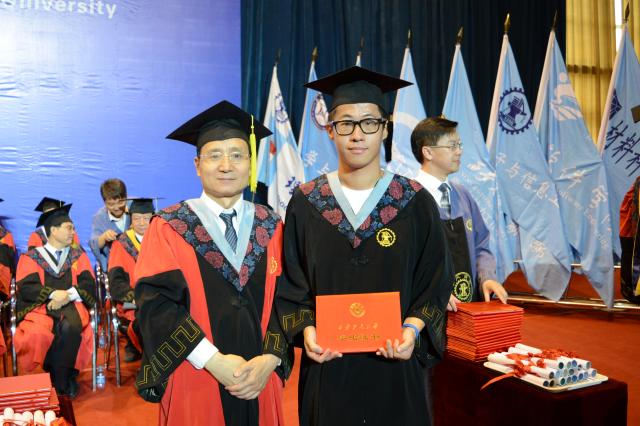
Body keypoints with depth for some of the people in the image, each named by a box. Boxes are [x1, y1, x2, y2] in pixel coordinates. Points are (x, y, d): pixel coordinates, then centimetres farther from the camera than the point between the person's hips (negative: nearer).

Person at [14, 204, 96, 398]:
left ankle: (59, 380, -17)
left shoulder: (78, 255, 20)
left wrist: (68, 294, -13)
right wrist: (54, 293, -17)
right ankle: (65, 377, -14)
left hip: (71, 305, 1)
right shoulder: (31, 257, 14)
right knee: (39, 333, -34)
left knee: (70, 327, -34)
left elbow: (89, 284, 7)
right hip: (40, 306, 0)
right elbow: (26, 288, -1)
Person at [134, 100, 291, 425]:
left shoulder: (272, 228, 3)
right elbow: (156, 303, -12)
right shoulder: (169, 228, -4)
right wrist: (213, 360, -19)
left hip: (260, 381, 3)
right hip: (194, 383, -2)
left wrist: (270, 359, -15)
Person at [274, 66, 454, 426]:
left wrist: (413, 329, -16)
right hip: (327, 367, 1)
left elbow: (435, 285, -1)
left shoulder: (416, 203, -3)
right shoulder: (306, 204, -2)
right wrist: (306, 329, -14)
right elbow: (290, 285, 2)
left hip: (395, 369, 0)